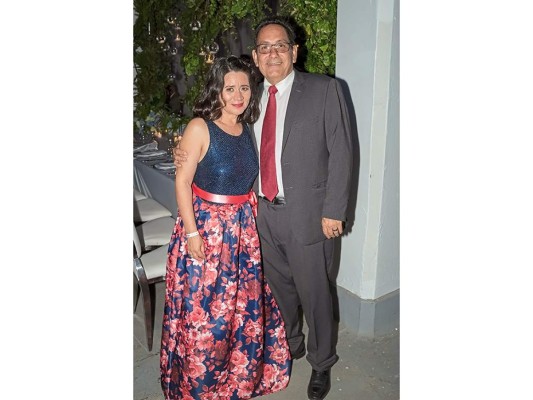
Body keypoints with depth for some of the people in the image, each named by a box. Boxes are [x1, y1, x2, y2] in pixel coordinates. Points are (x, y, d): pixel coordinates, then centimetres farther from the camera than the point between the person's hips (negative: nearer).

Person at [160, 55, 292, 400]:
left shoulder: (247, 129, 5)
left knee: (245, 302, 17)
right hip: (206, 225, -6)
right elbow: (182, 182, -13)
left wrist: (250, 220, 10)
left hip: (243, 227, 6)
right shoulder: (200, 128, -13)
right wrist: (191, 232, -16)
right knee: (203, 308, 7)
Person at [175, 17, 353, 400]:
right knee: (279, 286, 21)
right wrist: (193, 159, -3)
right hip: (263, 212, 5)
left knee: (313, 292, 10)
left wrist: (333, 211, -14)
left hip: (307, 214, -4)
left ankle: (322, 362, 36)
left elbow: (341, 153, -9)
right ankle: (291, 344, 49)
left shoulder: (324, 89, -7)